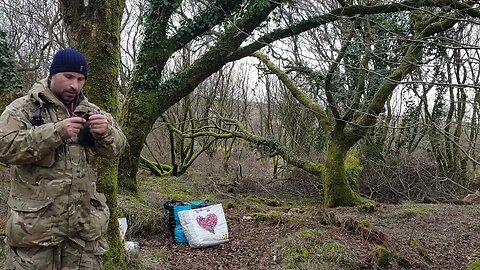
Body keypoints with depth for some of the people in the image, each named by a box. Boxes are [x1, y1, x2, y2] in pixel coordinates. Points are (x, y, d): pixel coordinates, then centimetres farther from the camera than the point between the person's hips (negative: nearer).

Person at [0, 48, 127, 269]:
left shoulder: (90, 110, 12)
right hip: (36, 222, -4)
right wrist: (57, 132, -24)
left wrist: (105, 131, -17)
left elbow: (116, 147, 6)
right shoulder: (23, 108, -1)